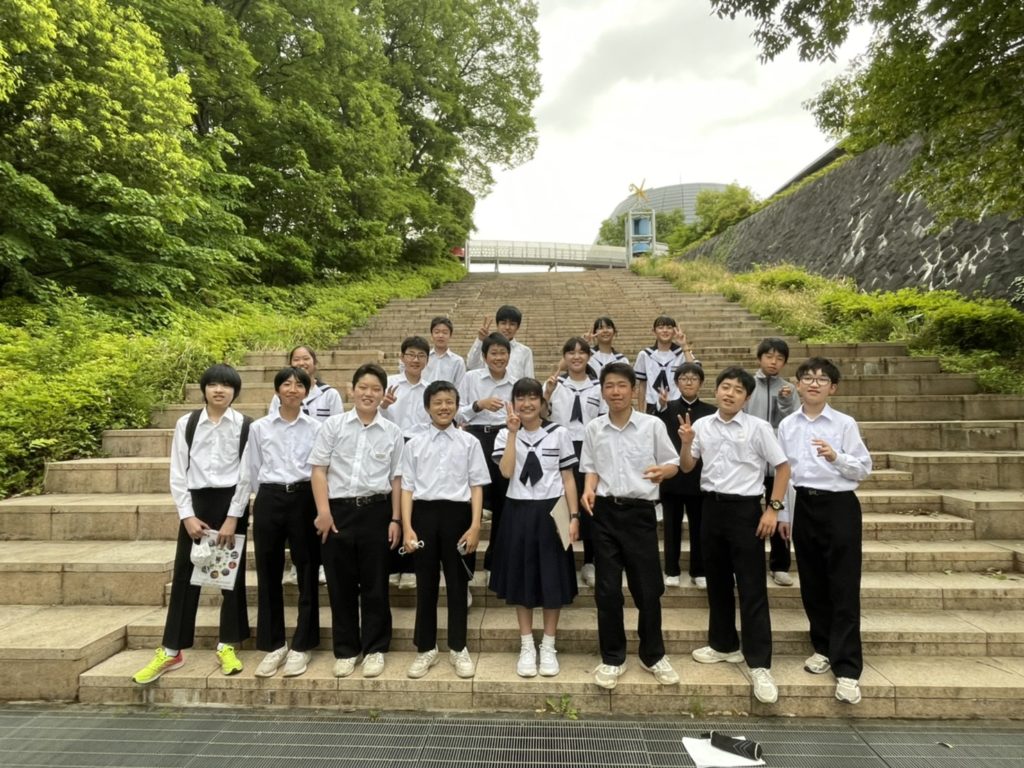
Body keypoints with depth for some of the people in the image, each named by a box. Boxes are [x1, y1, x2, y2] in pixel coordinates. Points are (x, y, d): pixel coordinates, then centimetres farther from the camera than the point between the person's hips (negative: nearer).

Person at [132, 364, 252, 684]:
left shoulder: (245, 426, -3)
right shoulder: (186, 424, 2)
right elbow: (178, 473, 2)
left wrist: (233, 517, -10)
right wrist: (187, 515, -6)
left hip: (232, 502, -1)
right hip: (196, 502, 1)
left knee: (232, 574, 7)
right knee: (184, 575, 6)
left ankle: (227, 647, 21)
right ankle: (170, 651, 19)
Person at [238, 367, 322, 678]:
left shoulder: (316, 428, 2)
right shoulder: (259, 427, 6)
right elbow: (249, 472, 10)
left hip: (304, 499, -1)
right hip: (269, 500, 1)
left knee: (307, 572, 5)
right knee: (268, 573, 8)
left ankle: (302, 645, 18)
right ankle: (273, 645, 22)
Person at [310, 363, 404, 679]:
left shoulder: (392, 432, 5)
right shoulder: (333, 425, 3)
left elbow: (396, 478, 7)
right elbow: (319, 469, 1)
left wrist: (395, 519, 2)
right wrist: (323, 511, -7)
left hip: (376, 511, 0)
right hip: (338, 510, 0)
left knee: (375, 584, 8)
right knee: (340, 584, 9)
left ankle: (374, 649, 23)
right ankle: (345, 650, 25)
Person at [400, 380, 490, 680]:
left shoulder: (469, 442, 1)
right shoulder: (414, 444, 4)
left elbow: (476, 486, 1)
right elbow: (407, 487, 3)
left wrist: (475, 526, -6)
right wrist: (407, 527, -5)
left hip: (457, 513, -1)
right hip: (424, 513, 1)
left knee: (457, 583, 10)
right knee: (426, 584, 11)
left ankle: (458, 648, 27)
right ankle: (426, 648, 27)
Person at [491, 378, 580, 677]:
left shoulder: (559, 433, 1)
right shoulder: (505, 435, 1)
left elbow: (568, 477, 2)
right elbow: (506, 472, -15)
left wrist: (574, 516, -4)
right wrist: (513, 432, -18)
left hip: (552, 512, 0)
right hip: (518, 512, 1)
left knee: (553, 580, 6)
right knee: (522, 579, 9)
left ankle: (548, 647, 22)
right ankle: (526, 647, 24)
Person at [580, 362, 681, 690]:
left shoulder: (653, 425, -3)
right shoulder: (593, 429, 3)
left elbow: (673, 462, 5)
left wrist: (663, 471, -17)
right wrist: (589, 490, -7)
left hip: (640, 512, -1)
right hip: (605, 512, 2)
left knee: (648, 588, 8)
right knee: (607, 589, 7)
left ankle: (653, 655, 29)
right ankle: (612, 658, 24)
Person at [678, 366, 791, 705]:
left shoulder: (758, 427, -7)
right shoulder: (702, 425, 3)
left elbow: (782, 468, -2)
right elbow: (687, 468, 9)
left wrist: (773, 509, -8)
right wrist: (686, 443, -10)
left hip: (745, 508, -4)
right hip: (712, 506, 4)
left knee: (752, 588, -1)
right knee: (717, 581, 15)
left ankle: (759, 664, 7)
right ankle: (724, 645, 32)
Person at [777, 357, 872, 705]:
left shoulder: (845, 424, -5)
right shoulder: (787, 425, 5)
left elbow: (864, 469, -4)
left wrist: (836, 458, -22)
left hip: (839, 506, -4)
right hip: (804, 506, 4)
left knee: (843, 588, -1)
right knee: (812, 585, 14)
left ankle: (847, 668, 7)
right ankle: (823, 648, 32)